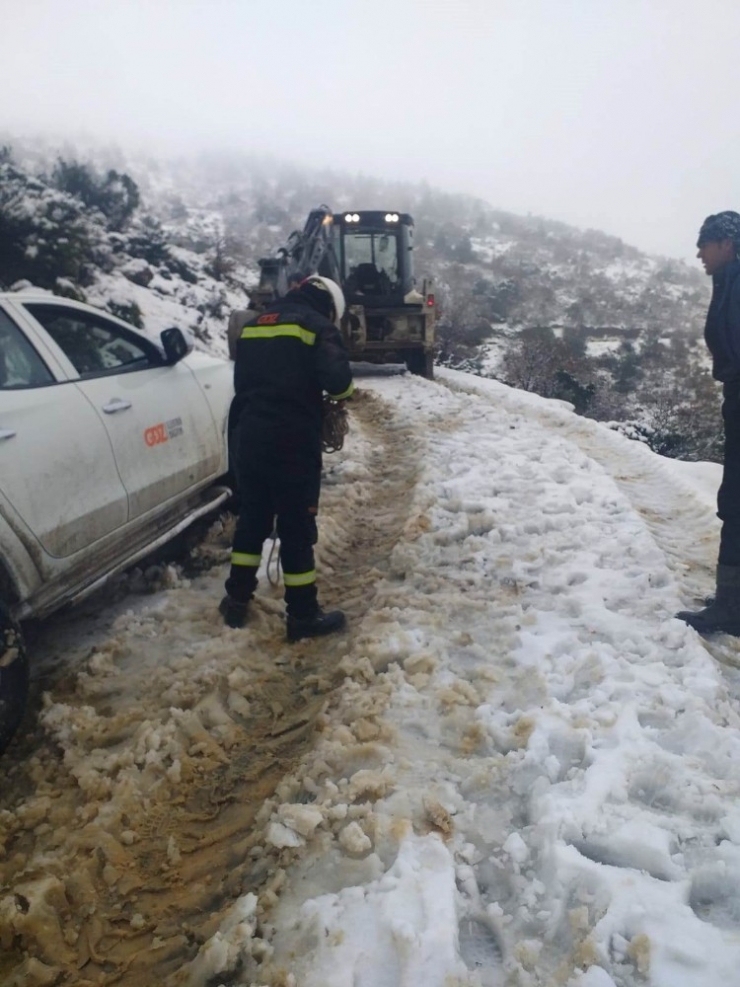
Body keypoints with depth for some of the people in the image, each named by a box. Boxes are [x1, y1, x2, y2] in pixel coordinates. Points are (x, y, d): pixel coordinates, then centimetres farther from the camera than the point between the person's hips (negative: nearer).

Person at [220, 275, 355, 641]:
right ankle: (303, 615, 10)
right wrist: (345, 391, 3)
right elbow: (337, 379, -18)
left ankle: (237, 600, 26)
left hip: (250, 437, 6)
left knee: (252, 518, 18)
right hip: (293, 442, -6)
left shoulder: (254, 323, 16)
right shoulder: (317, 325, -5)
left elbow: (241, 380, 19)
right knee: (297, 527, 1)